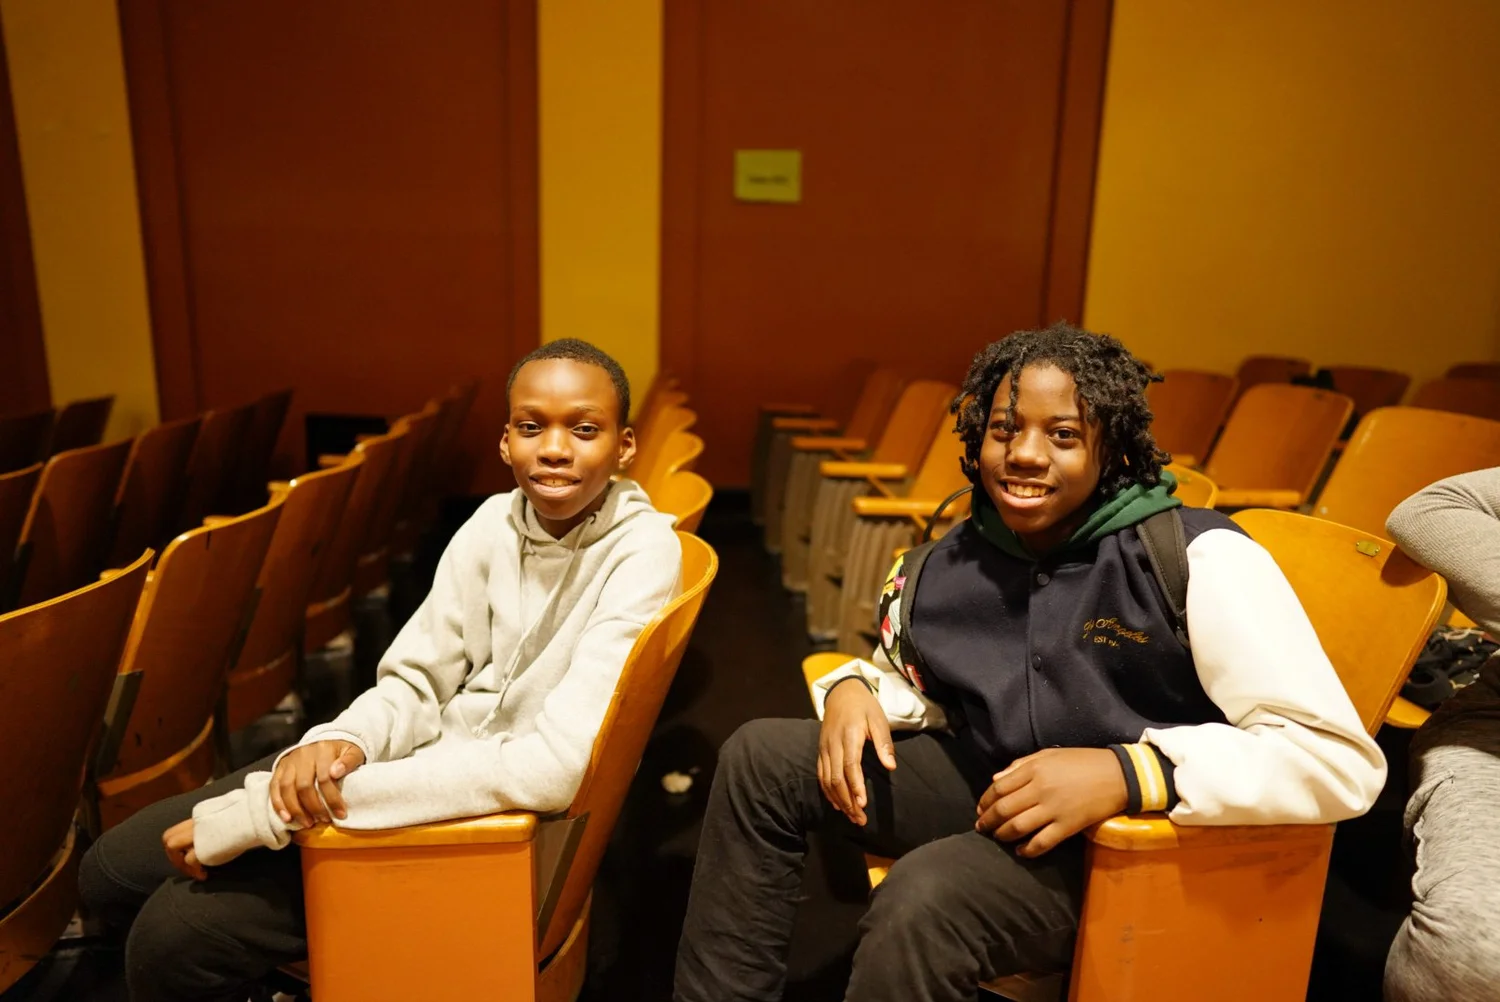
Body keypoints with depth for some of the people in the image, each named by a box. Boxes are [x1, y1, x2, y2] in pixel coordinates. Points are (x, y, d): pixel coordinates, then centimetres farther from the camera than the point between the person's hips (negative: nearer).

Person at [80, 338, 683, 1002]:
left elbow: (551, 766, -30)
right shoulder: (497, 519, -1)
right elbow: (415, 683, 4)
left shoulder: (640, 553, -21)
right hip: (427, 761, 6)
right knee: (111, 873, 8)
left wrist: (268, 809, -28)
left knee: (175, 931, -13)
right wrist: (342, 743, -21)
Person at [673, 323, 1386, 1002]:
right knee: (763, 758, -4)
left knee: (923, 899, -34)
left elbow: (1345, 759, -22)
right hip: (990, 795, 6)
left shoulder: (1198, 558, -17)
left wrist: (1130, 771, -33)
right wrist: (853, 688, -6)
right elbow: (915, 683, 19)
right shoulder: (954, 563, 1)